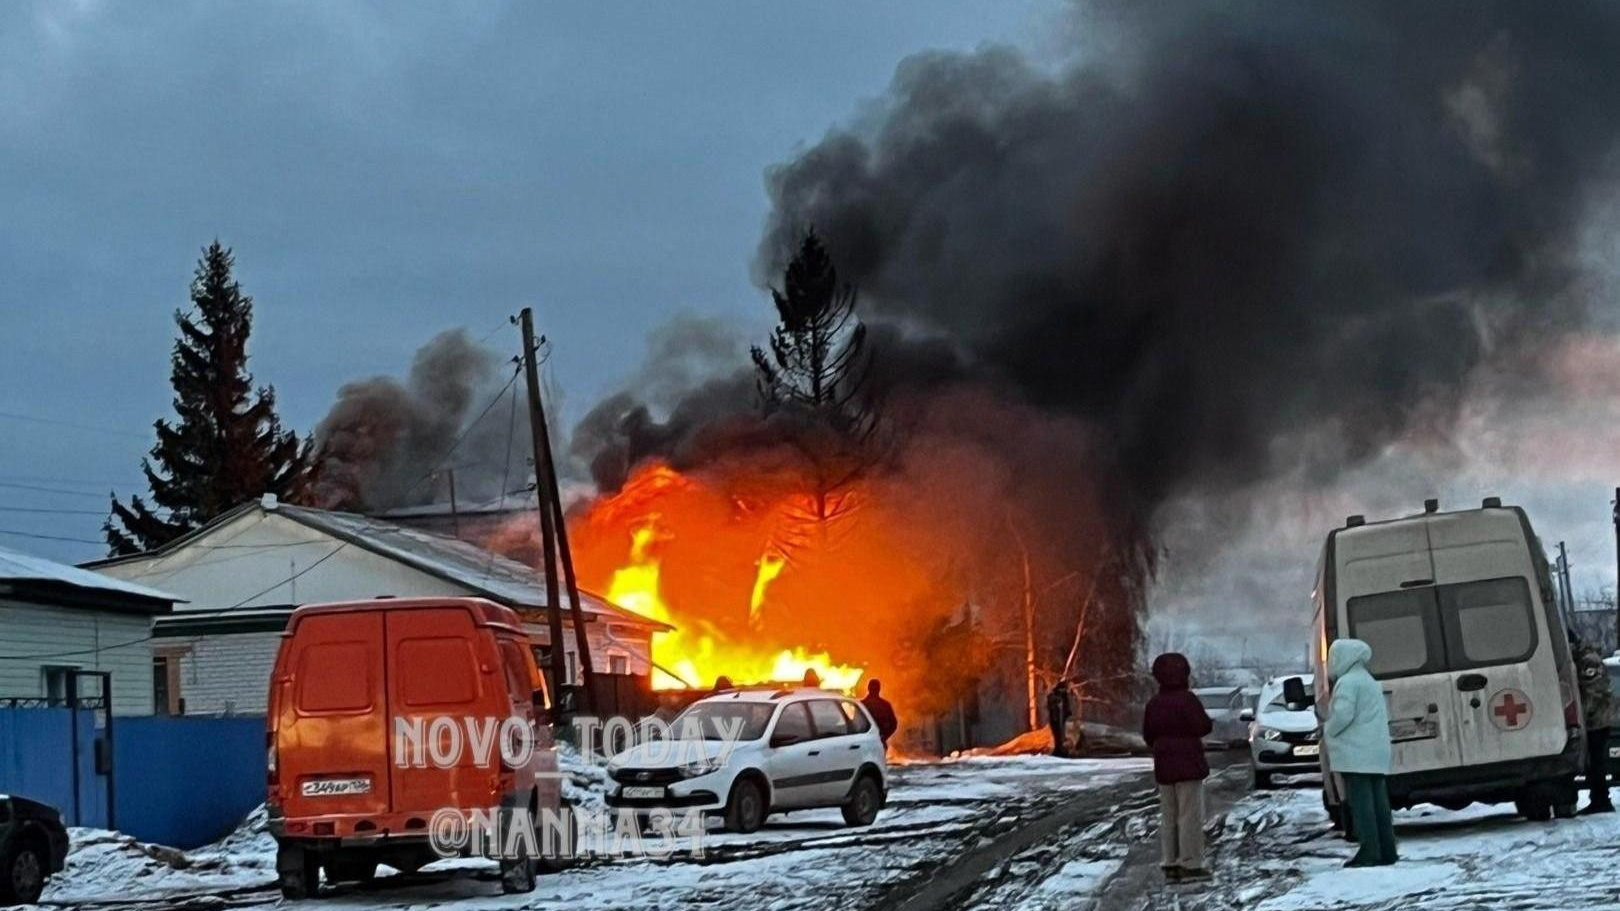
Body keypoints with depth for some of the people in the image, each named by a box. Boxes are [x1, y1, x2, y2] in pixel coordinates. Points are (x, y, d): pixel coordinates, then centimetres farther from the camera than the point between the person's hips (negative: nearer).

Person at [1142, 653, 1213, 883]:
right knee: (1190, 816, -4)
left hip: (1164, 768, 6)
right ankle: (1190, 865, -6)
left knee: (1168, 817, 12)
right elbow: (1202, 726, -18)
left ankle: (1170, 864, 12)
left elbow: (1148, 734, 10)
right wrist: (1209, 721, 3)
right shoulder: (1187, 699, -14)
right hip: (1188, 765, -6)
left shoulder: (1154, 703, 6)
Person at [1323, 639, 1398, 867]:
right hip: (1377, 755, 10)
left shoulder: (1347, 682, -10)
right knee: (1378, 803, 9)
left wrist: (1327, 731, -3)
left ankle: (1369, 852, -13)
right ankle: (1386, 851, 9)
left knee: (1360, 803, -9)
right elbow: (1383, 717, 23)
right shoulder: (1370, 682, 21)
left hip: (1355, 755, -10)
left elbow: (1342, 715, -21)